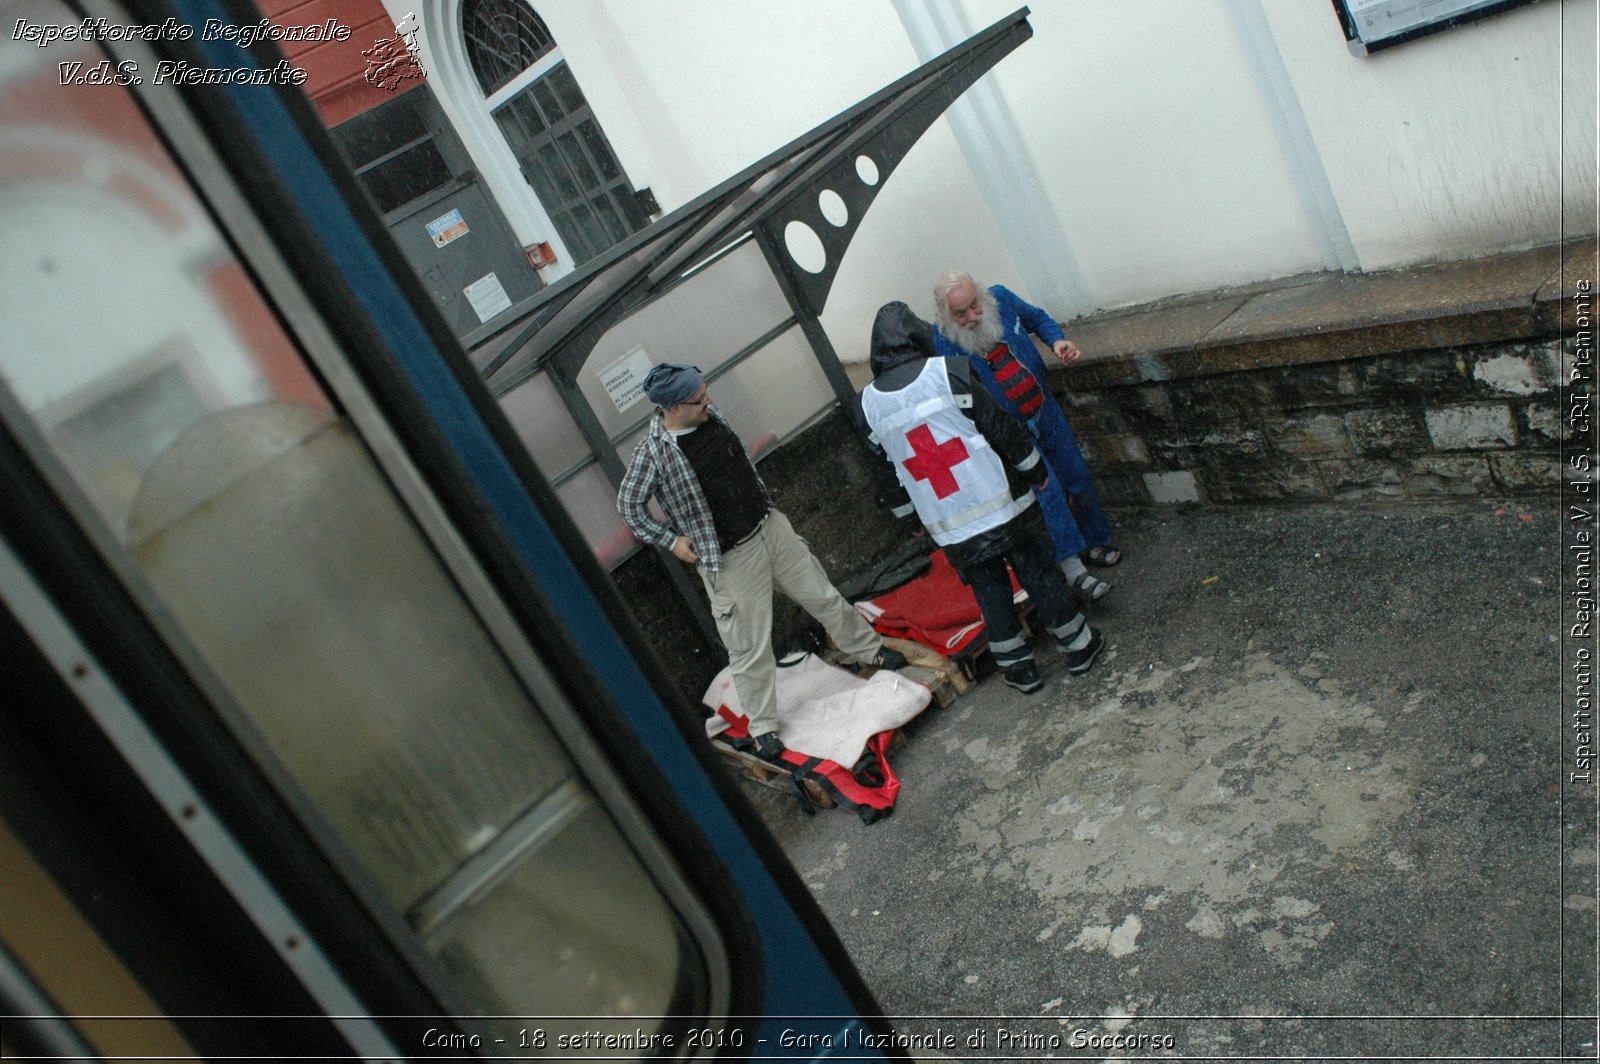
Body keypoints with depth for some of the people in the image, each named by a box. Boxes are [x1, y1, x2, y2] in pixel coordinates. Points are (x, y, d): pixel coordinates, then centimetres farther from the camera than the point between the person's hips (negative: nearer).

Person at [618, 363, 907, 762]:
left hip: (770, 526, 6)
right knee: (750, 648, 3)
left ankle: (869, 649, 41)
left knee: (823, 595, 19)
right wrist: (670, 539, -11)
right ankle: (762, 727, 20)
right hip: (730, 559, -6)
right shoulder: (654, 452, -22)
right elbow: (628, 505, -9)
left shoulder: (709, 415, -2)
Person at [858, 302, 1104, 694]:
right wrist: (1037, 473, 6)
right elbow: (1001, 427, -7)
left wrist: (912, 515, 23)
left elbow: (888, 471, 10)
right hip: (999, 504, -2)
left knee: (989, 591, 16)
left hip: (948, 527, 3)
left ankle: (1018, 667, 23)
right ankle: (1077, 645, 26)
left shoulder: (869, 404, 1)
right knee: (1038, 573, 13)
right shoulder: (946, 373, -11)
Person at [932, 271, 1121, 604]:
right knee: (1044, 490, -17)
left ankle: (1093, 543, 36)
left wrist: (1056, 340, -10)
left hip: (1046, 411, 5)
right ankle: (1073, 570, -13)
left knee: (1077, 478, 15)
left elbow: (1037, 318, 10)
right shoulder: (944, 346, -22)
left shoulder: (1001, 299, -11)